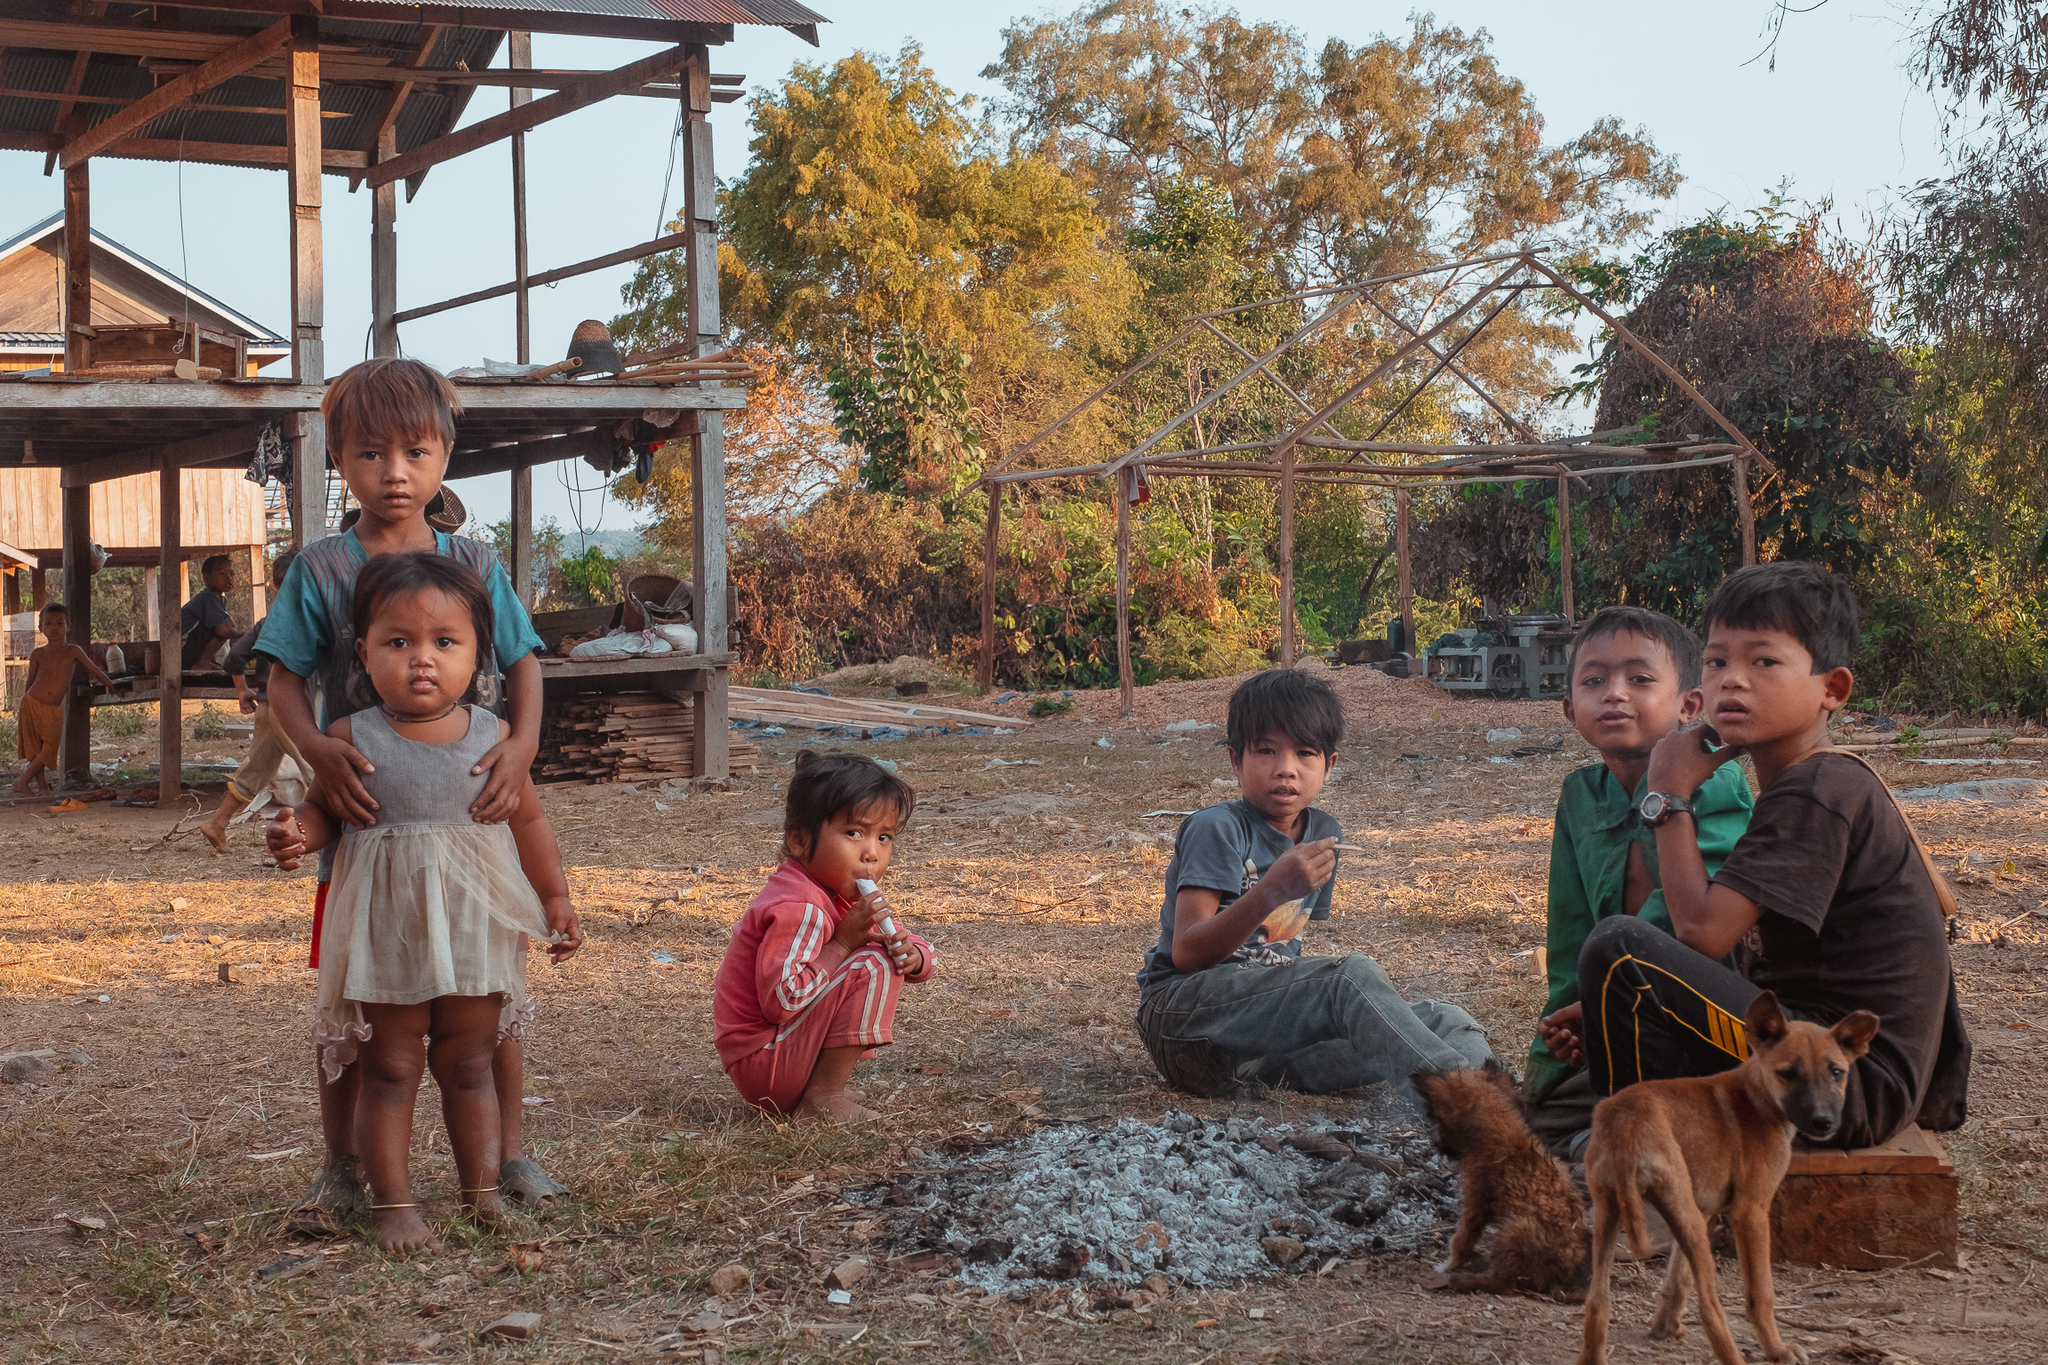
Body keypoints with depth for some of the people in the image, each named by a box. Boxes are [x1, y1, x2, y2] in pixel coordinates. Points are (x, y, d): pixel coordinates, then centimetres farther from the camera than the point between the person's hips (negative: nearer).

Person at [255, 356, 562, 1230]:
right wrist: (316, 747, -24)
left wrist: (521, 745, -17)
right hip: (362, 814, -1)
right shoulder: (321, 571, -2)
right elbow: (284, 680, -4)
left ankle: (510, 1153, 21)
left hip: (468, 813, 1)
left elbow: (522, 663, 2)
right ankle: (341, 1169, 19)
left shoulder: (474, 564, 3)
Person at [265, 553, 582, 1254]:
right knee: (389, 1072, 5)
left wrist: (556, 900, 10)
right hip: (386, 932, -1)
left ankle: (482, 1191, 22)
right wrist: (295, 834, -19)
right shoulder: (354, 738, -6)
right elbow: (322, 809, 3)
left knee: (468, 1066, 13)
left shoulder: (491, 735, -1)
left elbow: (528, 820, 9)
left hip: (474, 929, 1)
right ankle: (393, 1204, 11)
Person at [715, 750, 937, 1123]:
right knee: (872, 967, -21)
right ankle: (822, 1099, -17)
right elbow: (781, 999, -32)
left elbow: (924, 955, 14)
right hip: (761, 1062, -10)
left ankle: (825, 1087, 10)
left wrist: (912, 956, -12)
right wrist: (845, 942, -26)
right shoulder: (799, 909, -22)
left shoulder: (847, 896, 10)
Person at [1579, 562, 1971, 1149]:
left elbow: (1702, 931, -22)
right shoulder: (1832, 783, 16)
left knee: (1618, 947, -22)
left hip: (1855, 1086, -11)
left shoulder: (1819, 791, -16)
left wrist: (1670, 797, -9)